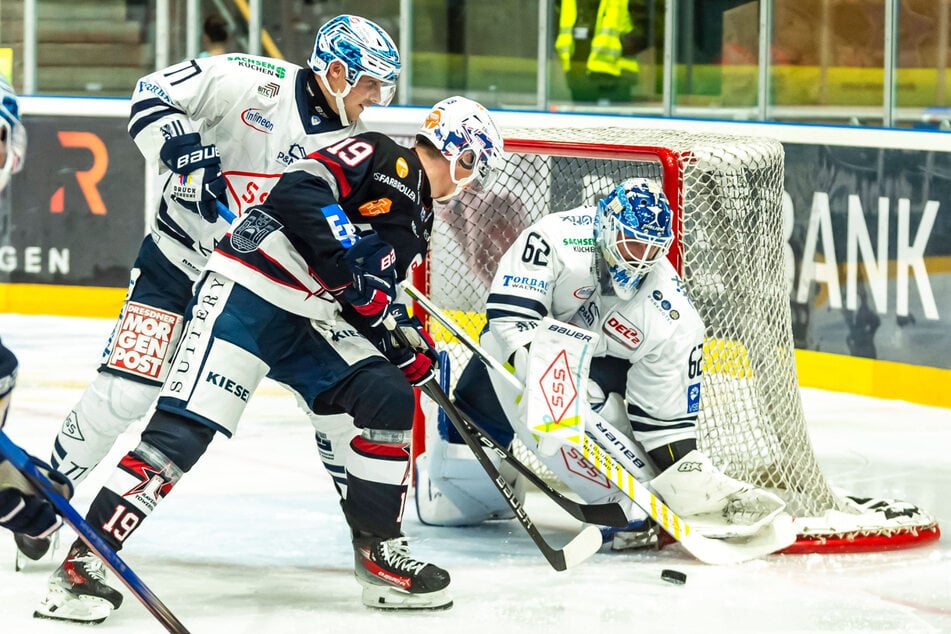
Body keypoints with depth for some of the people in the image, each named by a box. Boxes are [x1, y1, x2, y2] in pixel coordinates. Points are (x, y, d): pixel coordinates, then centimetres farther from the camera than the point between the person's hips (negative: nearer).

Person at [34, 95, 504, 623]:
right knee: (184, 428, -18)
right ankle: (82, 564, -18)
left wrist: (407, 346, 6)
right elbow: (298, 190, -21)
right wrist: (346, 265, -25)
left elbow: (376, 302, 24)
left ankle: (379, 550, 8)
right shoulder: (381, 158, -6)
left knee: (391, 401, -2)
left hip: (310, 321, 9)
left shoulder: (415, 222, 22)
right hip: (244, 298, -9)